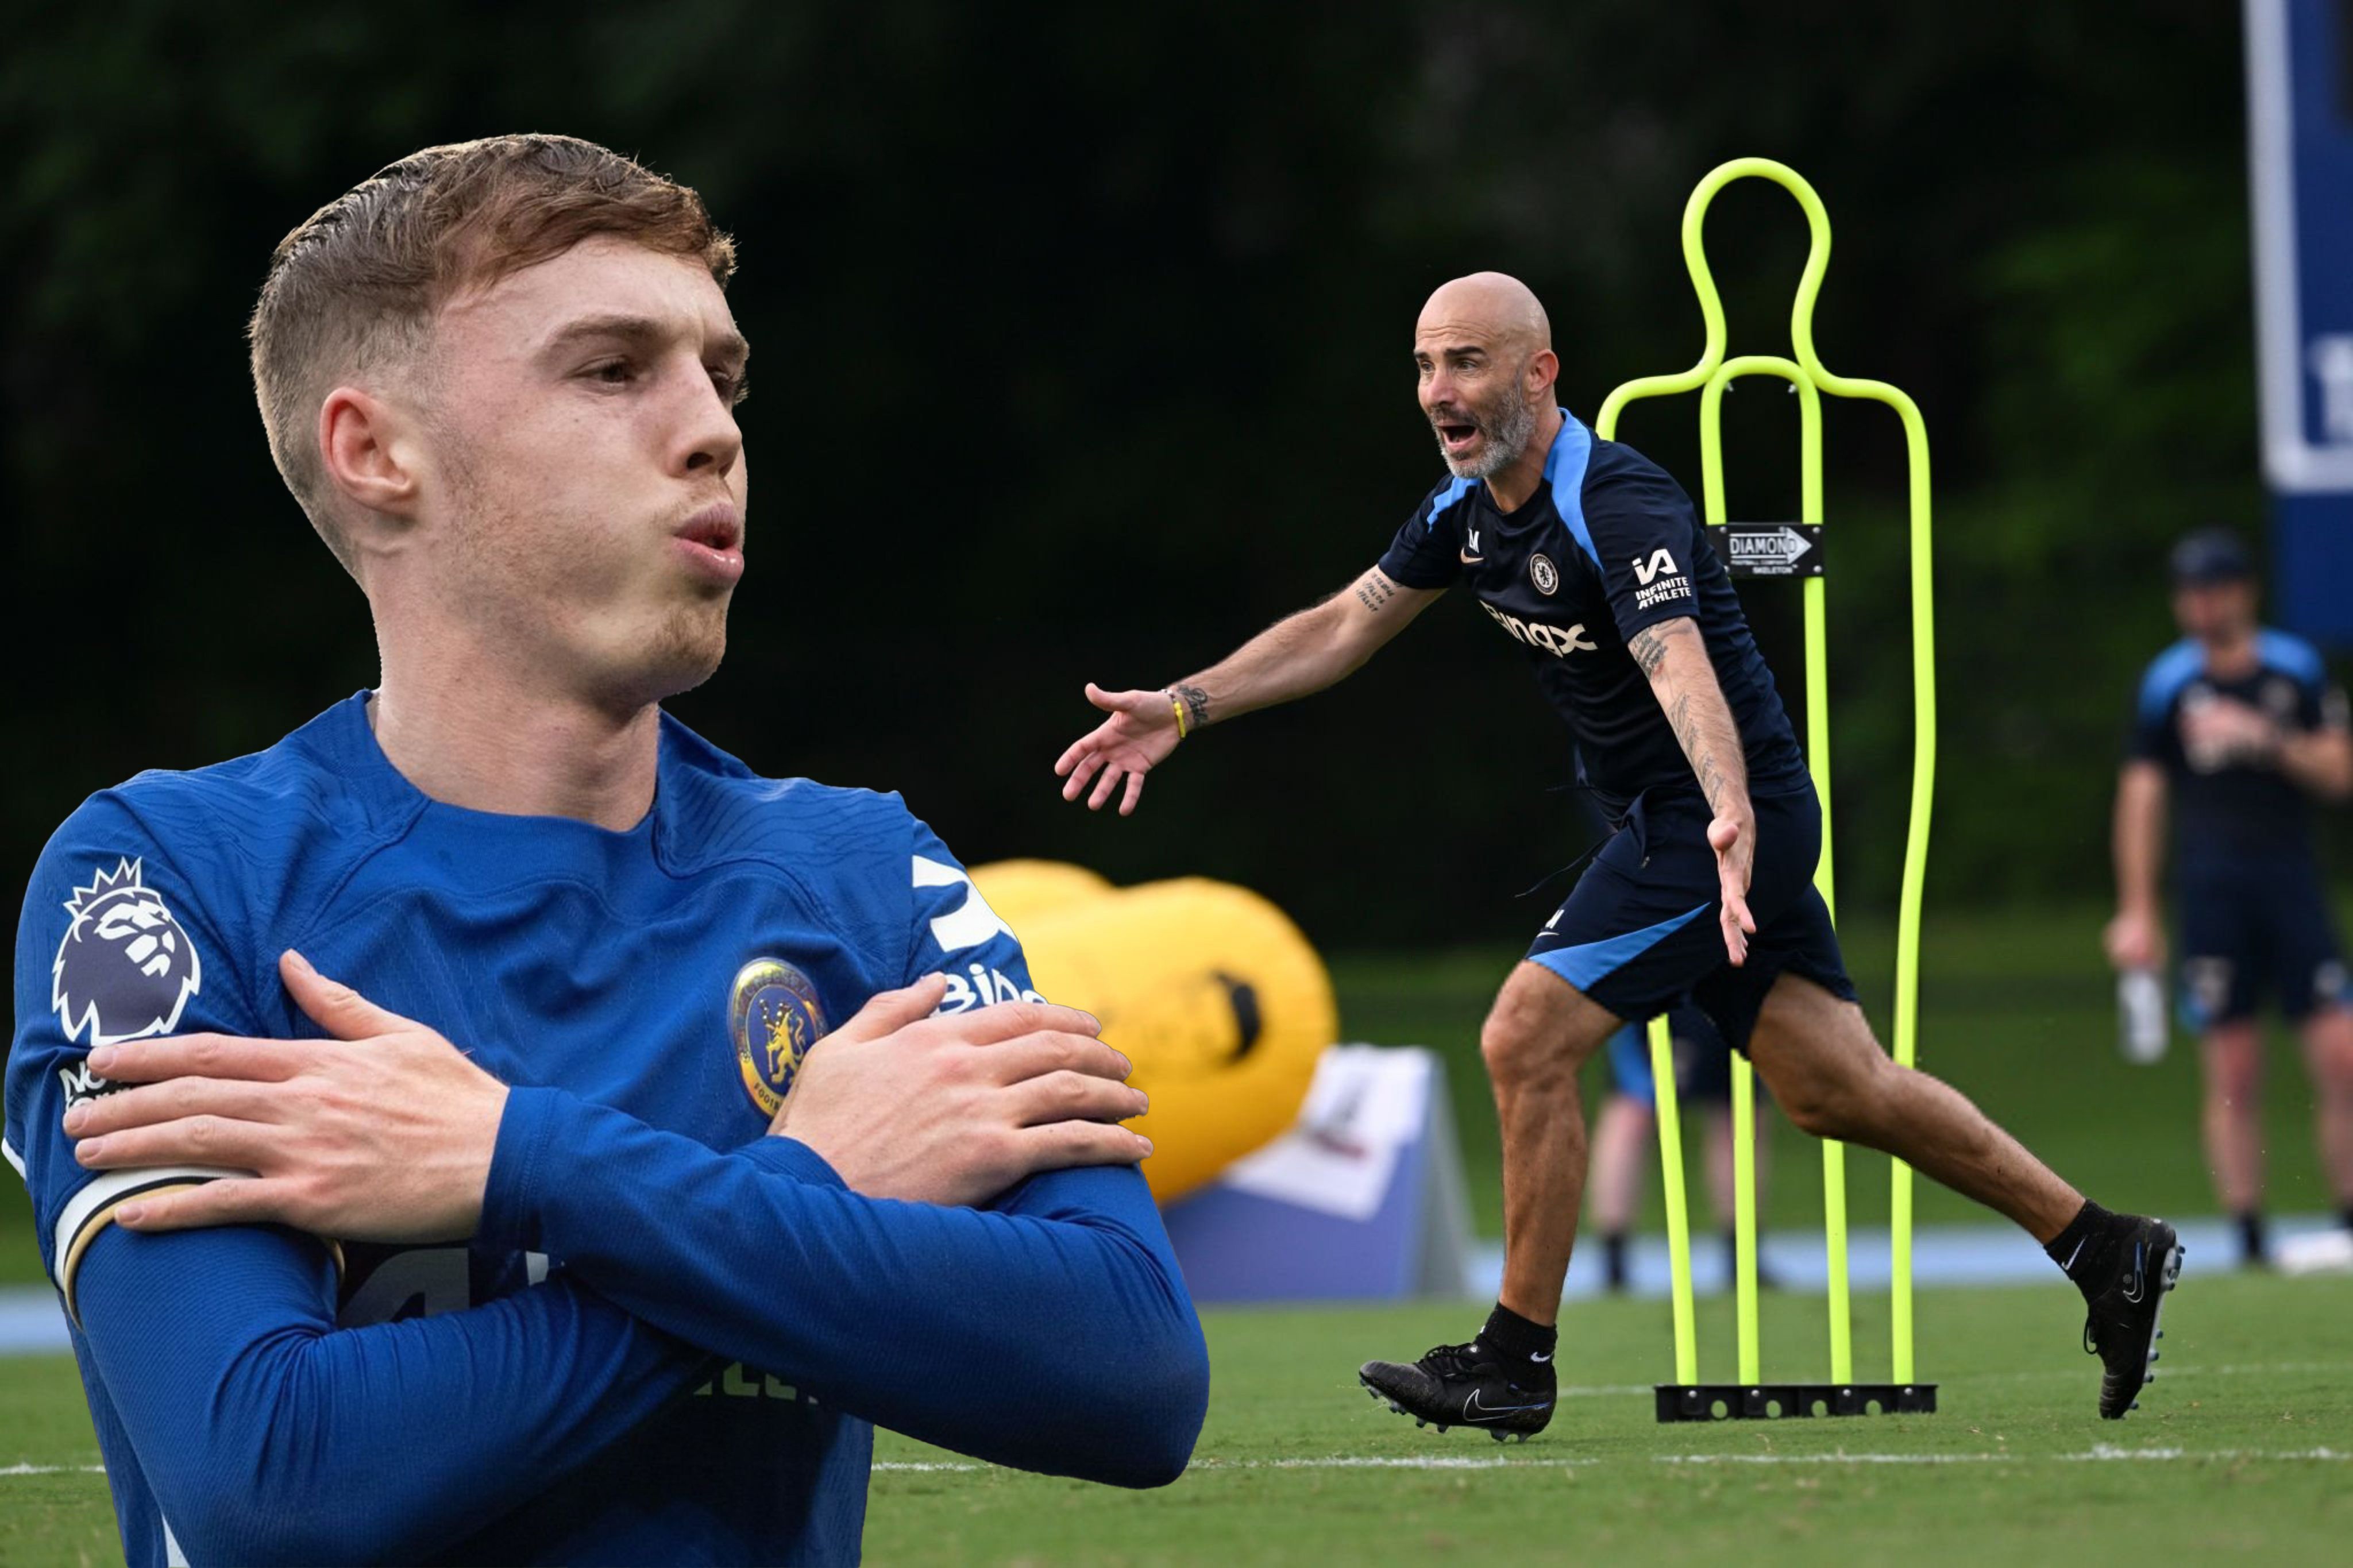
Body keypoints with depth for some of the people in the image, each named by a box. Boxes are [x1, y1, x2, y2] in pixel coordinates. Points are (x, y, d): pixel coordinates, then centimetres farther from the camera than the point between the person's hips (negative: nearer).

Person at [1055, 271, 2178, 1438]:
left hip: (1720, 820, -9)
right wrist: (1181, 710, 9)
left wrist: (1732, 816, -57)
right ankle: (2104, 1248, 20)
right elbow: (1339, 630, 16)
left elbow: (1680, 667, -40)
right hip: (1658, 819, 9)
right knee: (1837, 1091, 10)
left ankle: (1515, 1362, -2)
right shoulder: (1468, 509, 4)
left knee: (1526, 1041, -13)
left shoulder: (1616, 505, -24)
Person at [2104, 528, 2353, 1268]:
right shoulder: (2167, 682, 4)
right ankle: (2248, 1236, 0)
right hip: (2211, 891, -1)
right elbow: (2141, 794, 4)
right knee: (2232, 1074, -3)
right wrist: (2136, 910, 0)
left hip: (2292, 879, 1)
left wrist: (2267, 740, -12)